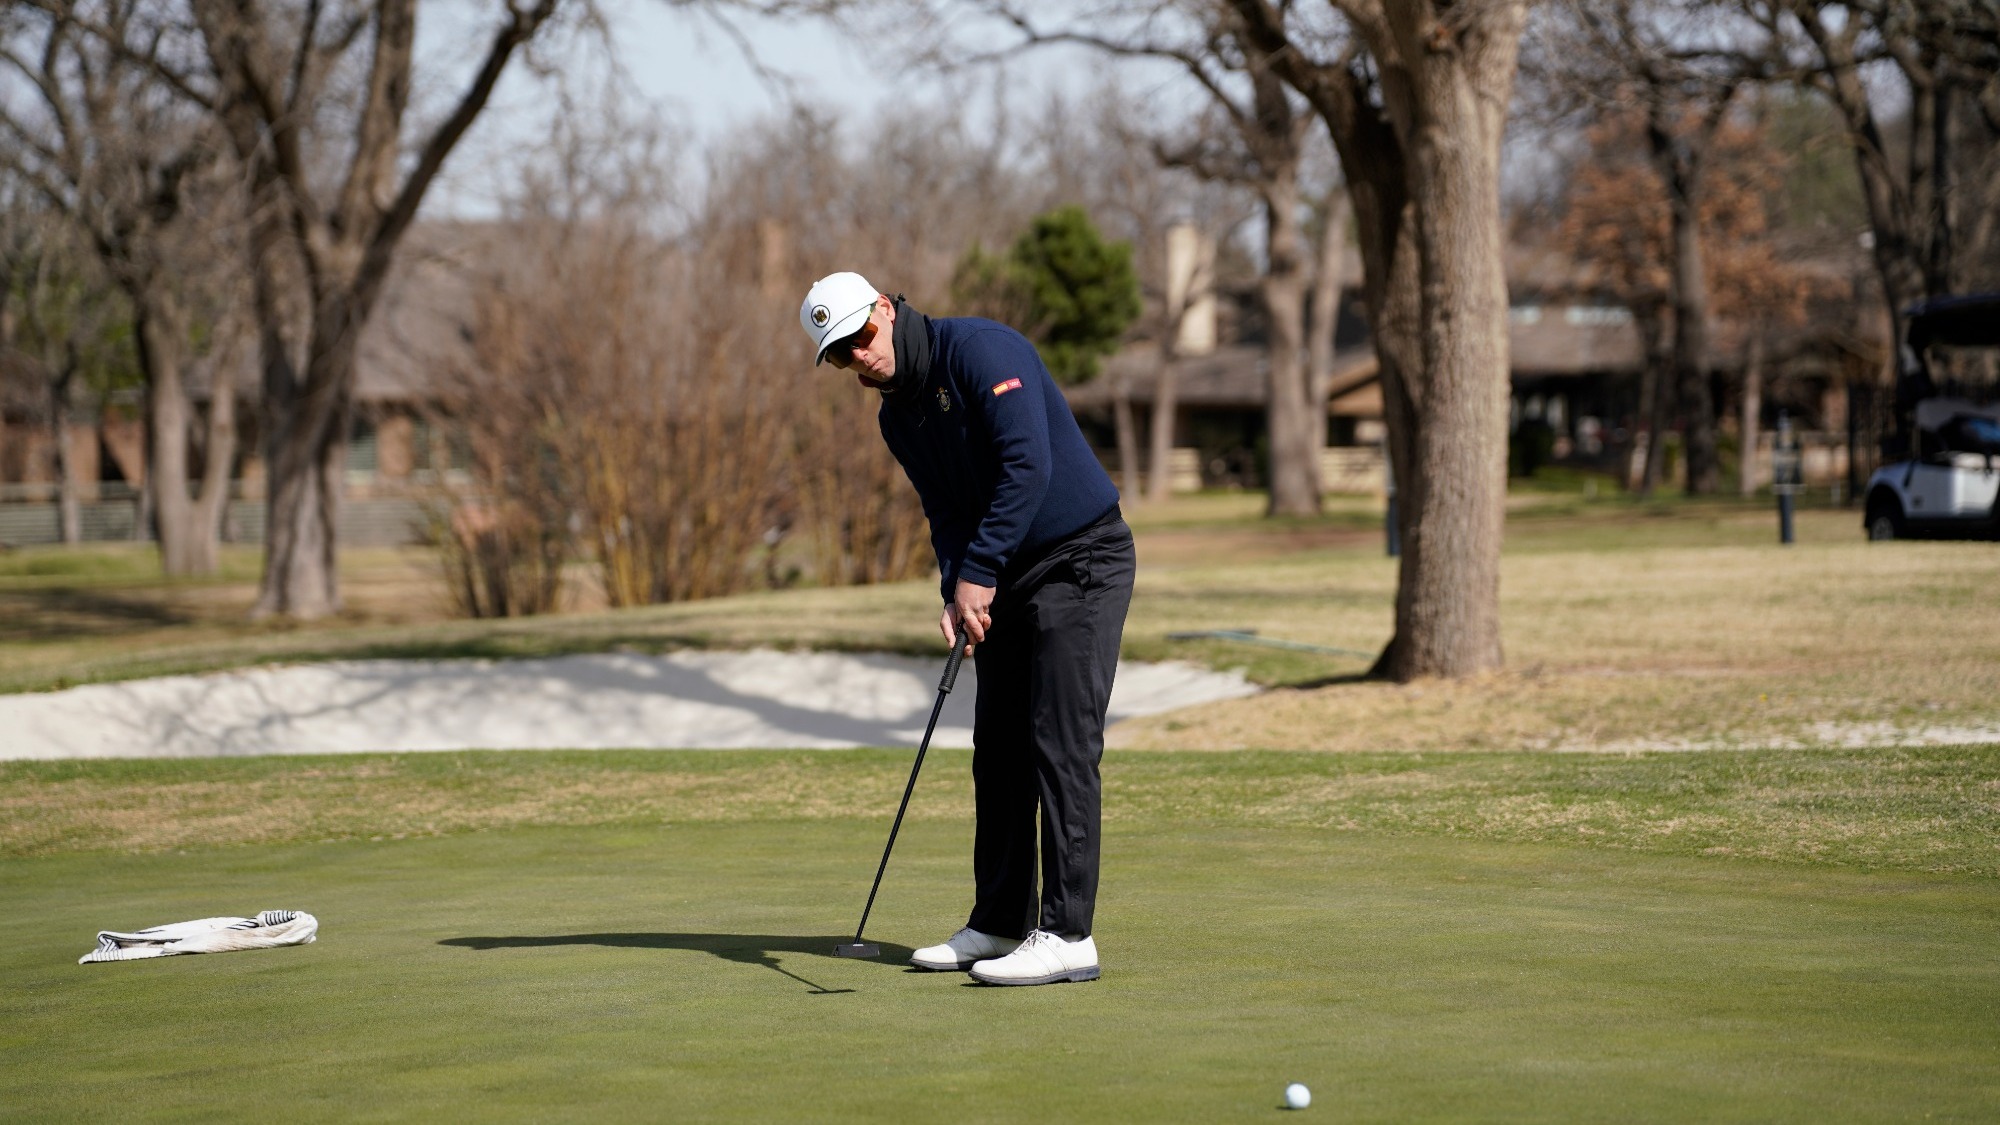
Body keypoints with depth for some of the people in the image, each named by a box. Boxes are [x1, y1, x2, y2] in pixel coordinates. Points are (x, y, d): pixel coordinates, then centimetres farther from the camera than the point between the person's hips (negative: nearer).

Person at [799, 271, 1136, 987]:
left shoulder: (981, 350, -17)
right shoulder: (897, 416, 9)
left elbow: (1029, 465, -25)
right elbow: (946, 511, 10)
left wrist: (979, 571, -22)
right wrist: (956, 593, -9)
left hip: (1081, 559, -9)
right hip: (1007, 575, 9)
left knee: (1062, 745, -13)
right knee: (998, 746, 9)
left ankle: (1067, 935, -13)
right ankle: (1001, 923, 17)